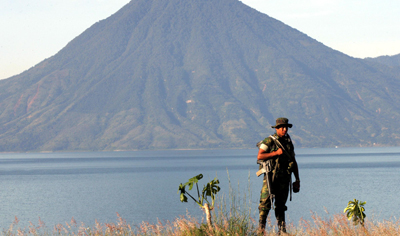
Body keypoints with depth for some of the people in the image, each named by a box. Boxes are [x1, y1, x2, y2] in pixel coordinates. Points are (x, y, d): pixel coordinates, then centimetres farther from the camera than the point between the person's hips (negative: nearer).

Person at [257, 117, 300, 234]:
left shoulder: (289, 142, 14)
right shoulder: (269, 141, -3)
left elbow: (294, 162, 19)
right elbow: (259, 156, -13)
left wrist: (297, 179, 16)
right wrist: (276, 153, -17)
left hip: (284, 179, 5)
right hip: (271, 177, -5)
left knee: (280, 205, 8)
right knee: (265, 203, -8)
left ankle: (282, 229, 10)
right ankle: (261, 228, -3)